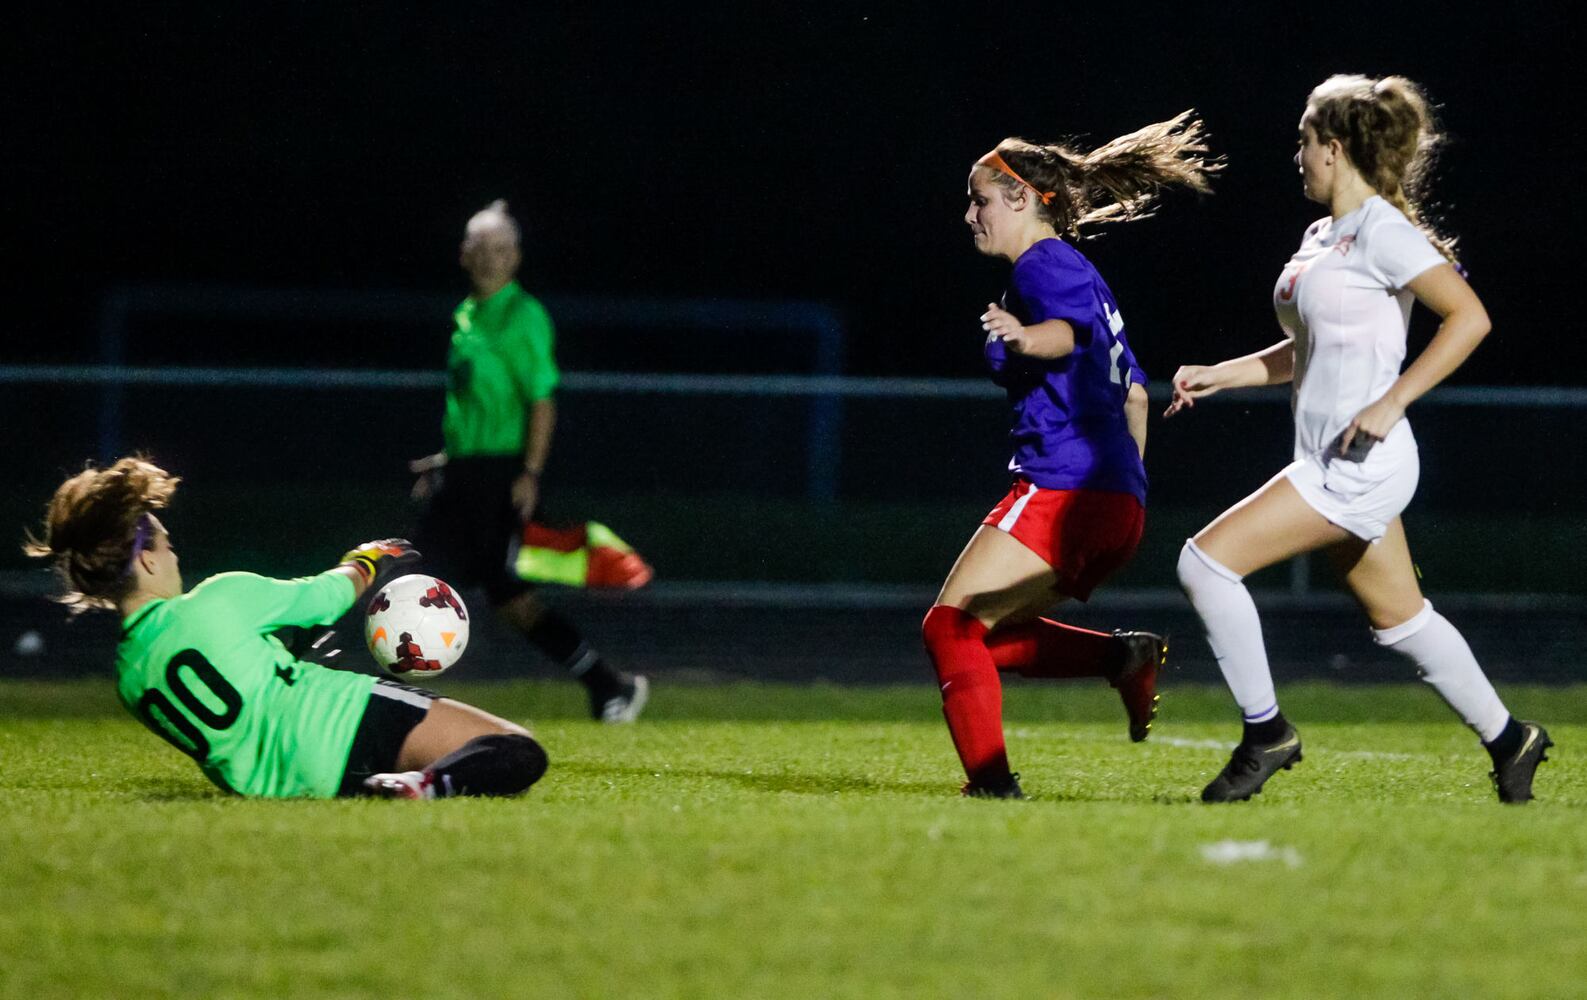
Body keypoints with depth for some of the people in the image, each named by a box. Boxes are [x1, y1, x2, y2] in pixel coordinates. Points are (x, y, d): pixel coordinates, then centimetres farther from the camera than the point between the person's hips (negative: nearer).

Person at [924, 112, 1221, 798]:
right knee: (983, 633, 13)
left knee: (952, 626, -10)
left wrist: (1027, 338, -51)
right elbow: (1133, 389, 30)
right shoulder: (1075, 271, 26)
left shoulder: (1046, 265, -5)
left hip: (1064, 487, -10)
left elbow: (1069, 329, -29)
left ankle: (991, 779, -17)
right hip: (1117, 505, 10)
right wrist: (1125, 487, 34)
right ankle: (1125, 658, 0)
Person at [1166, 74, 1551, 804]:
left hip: (1362, 464, -10)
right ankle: (1508, 739, 30)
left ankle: (1266, 734, -6)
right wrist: (1221, 375, 15)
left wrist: (1390, 402, -21)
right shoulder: (1321, 237, 15)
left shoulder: (1381, 232, -13)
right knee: (1399, 620, 18)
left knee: (1207, 561, -14)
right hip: (1332, 466, 10)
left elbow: (1470, 317, -19)